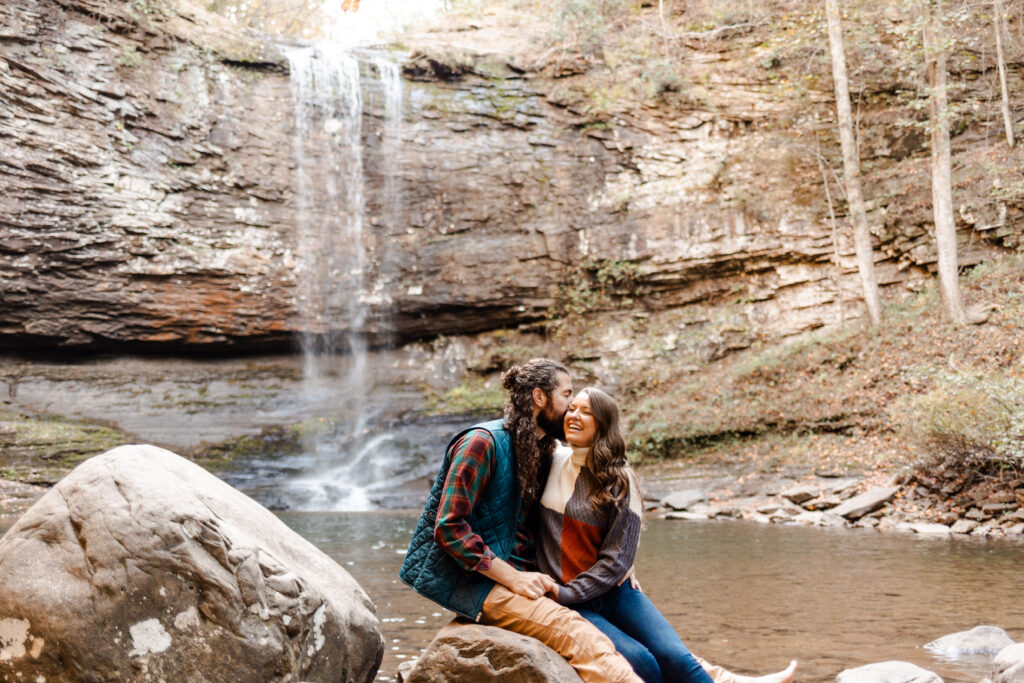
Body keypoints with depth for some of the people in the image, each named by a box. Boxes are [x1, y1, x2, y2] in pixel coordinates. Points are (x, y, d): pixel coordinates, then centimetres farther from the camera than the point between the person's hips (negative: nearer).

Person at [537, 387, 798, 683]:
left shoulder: (619, 480, -2)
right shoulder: (554, 460, 3)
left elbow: (616, 559, -7)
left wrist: (565, 593, -16)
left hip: (614, 590, 1)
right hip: (564, 600, 0)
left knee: (674, 658, -20)